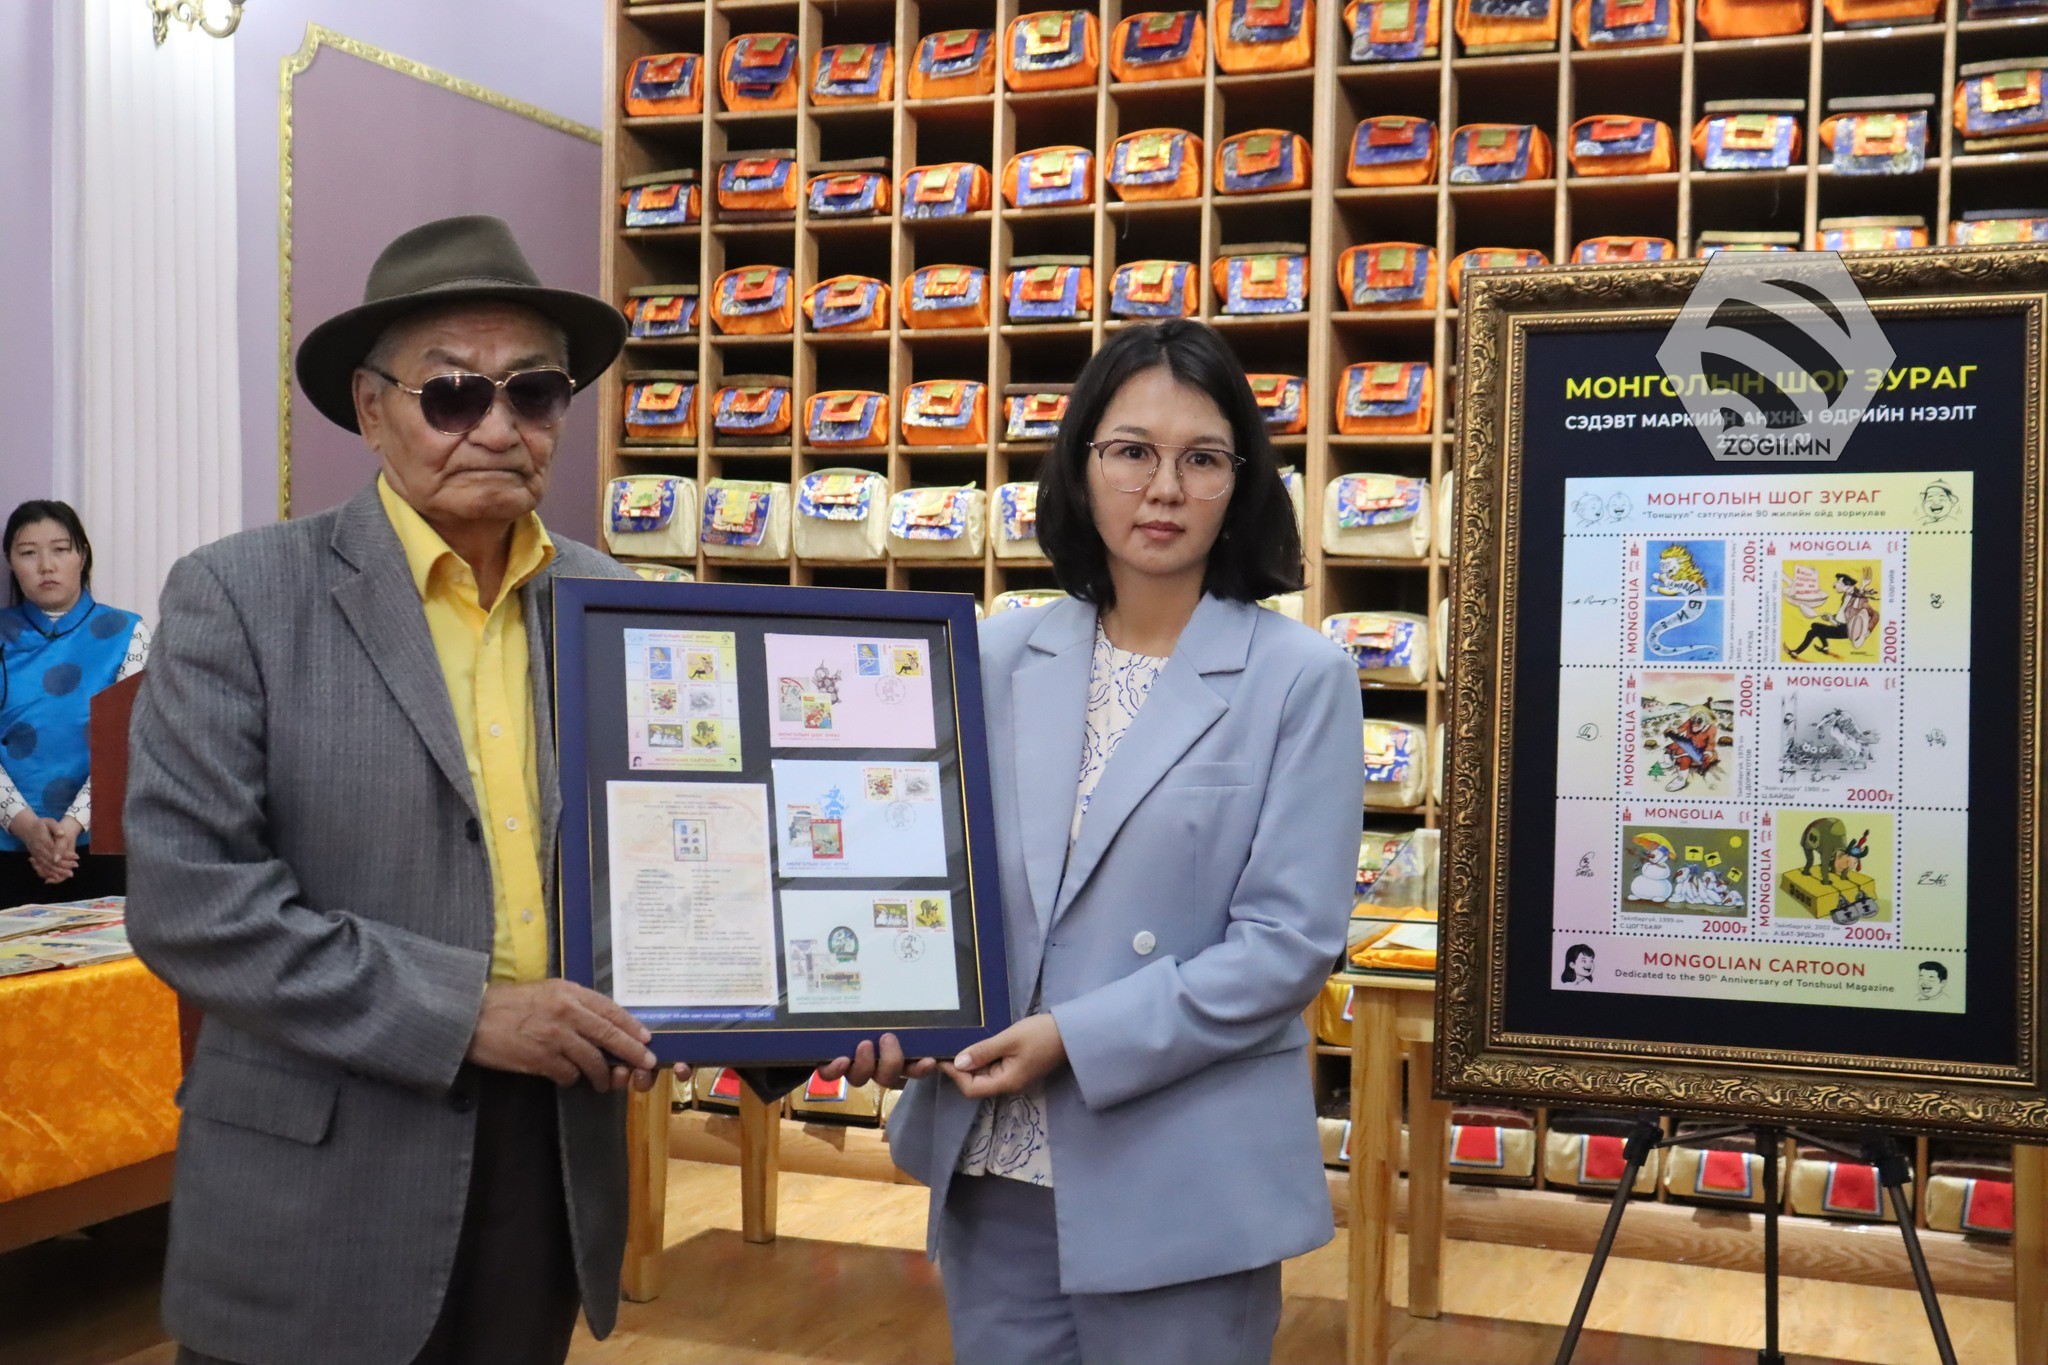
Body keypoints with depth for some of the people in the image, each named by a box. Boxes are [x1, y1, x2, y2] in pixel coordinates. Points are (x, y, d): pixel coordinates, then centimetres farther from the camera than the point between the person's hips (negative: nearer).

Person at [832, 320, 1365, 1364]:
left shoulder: (1299, 678, -7)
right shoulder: (1002, 658, 4)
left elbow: (1289, 941, -11)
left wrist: (1075, 1038, -16)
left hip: (1181, 1188, -3)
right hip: (994, 1168, 3)